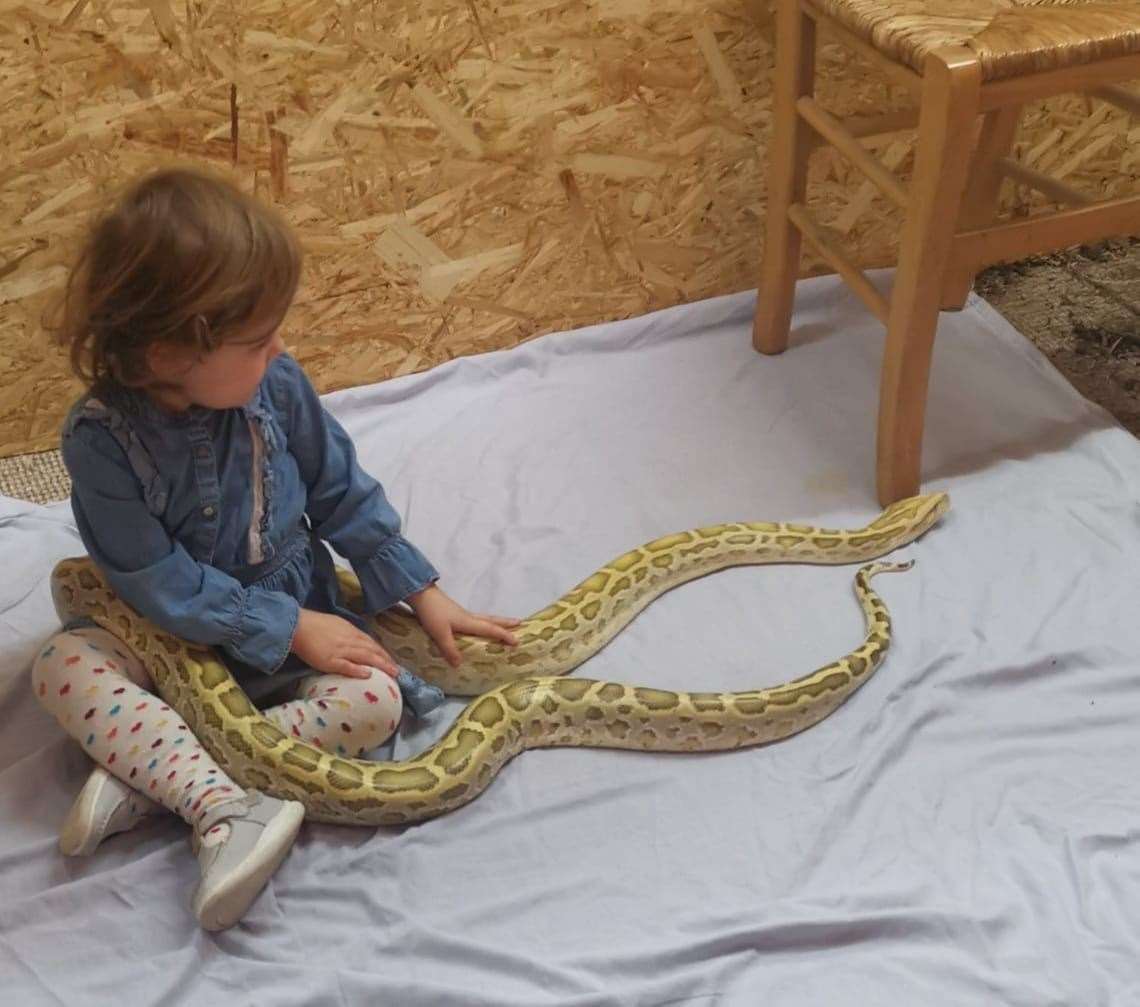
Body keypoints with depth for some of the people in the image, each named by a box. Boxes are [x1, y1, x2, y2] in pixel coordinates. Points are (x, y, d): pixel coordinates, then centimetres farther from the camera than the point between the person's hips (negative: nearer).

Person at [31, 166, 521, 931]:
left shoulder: (276, 385, -15)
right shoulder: (102, 439, -22)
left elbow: (344, 494, -1)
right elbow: (161, 585, -20)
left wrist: (423, 593, -1)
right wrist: (291, 629, -22)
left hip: (300, 618, 2)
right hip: (174, 639, -1)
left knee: (375, 699, -25)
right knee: (63, 666, -27)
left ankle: (151, 770, -24)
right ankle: (229, 808, -38)